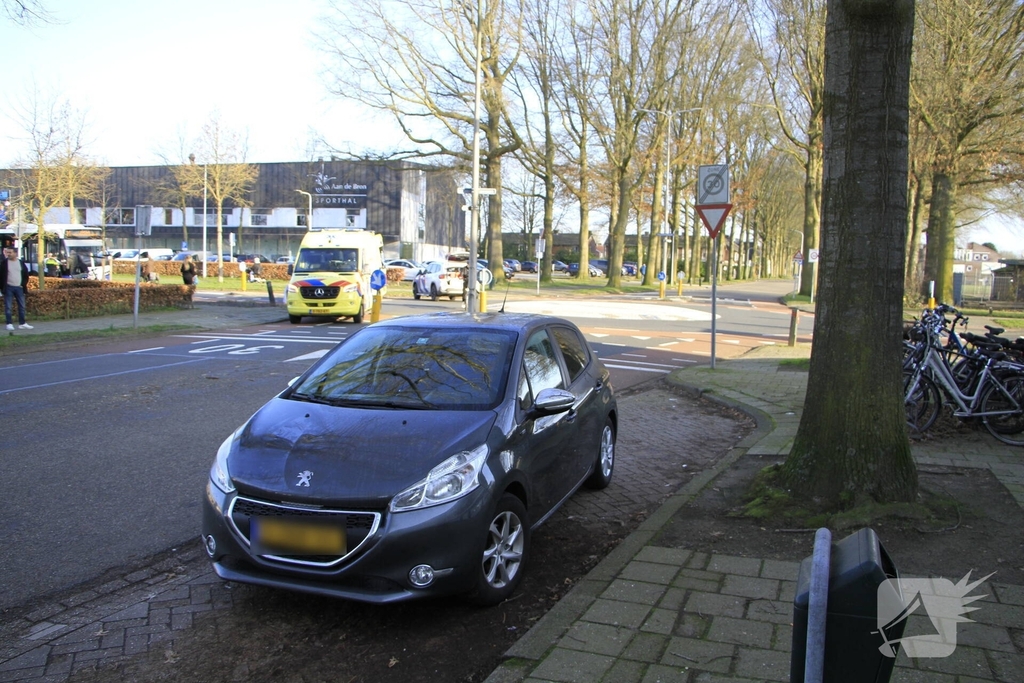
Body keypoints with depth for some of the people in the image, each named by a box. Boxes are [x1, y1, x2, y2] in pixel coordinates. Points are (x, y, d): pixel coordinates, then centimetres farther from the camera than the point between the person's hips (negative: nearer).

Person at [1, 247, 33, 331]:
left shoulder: (21, 263, 6)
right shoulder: (5, 262, -1)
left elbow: (26, 275, 11)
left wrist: (23, 284, 1)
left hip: (19, 288, 2)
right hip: (8, 288, -2)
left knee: (22, 306, 5)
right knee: (8, 307, -2)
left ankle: (22, 323, 12)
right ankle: (9, 324, 2)